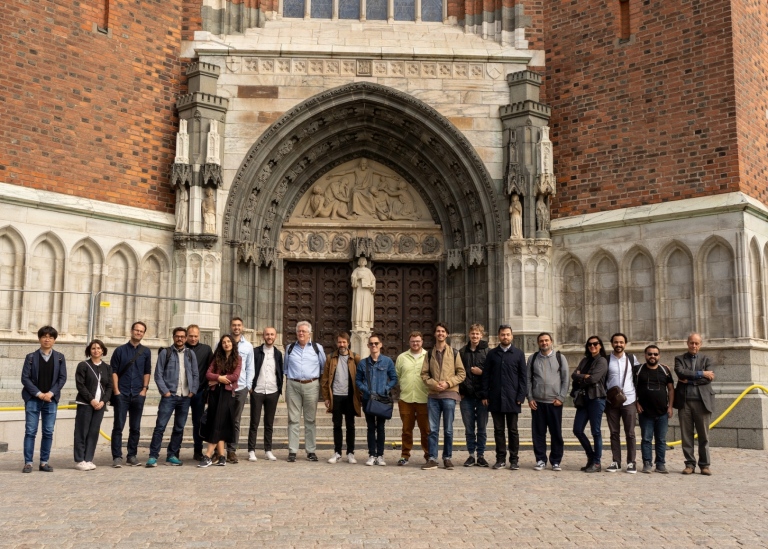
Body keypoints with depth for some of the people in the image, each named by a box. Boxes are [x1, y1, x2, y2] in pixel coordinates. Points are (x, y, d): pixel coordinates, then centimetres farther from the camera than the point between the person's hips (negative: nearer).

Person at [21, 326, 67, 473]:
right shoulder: (31, 357, 3)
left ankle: (44, 462, 9)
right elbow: (25, 378, -3)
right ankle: (28, 462, 2)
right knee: (30, 431, -3)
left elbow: (62, 378, 2)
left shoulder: (60, 358, 7)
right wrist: (38, 394, -12)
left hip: (51, 400, 2)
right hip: (33, 399, -1)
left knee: (48, 432, 2)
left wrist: (50, 393, -10)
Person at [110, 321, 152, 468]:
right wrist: (116, 390, -6)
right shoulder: (120, 350, 4)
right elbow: (114, 371, 2)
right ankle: (117, 456, -1)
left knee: (135, 427, 7)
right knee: (118, 426, -3)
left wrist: (144, 389, 0)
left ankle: (132, 455, 15)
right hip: (121, 394, -2)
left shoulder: (146, 352, 10)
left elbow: (147, 372, 11)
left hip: (138, 395, 2)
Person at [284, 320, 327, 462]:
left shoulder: (317, 348, 7)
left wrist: (321, 384, 6)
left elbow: (324, 367, 11)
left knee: (310, 420, 4)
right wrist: (288, 381, 11)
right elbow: (285, 368, 19)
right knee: (293, 419, 0)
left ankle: (311, 451, 8)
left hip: (311, 386, -1)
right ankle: (292, 451, 3)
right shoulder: (290, 348, 11)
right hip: (293, 385, 1)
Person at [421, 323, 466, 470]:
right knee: (433, 429, 2)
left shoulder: (454, 353, 5)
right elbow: (424, 374, 8)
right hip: (433, 395, 2)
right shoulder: (429, 354, 10)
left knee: (448, 429, 3)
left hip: (449, 395, -2)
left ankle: (447, 458, 12)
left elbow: (461, 373, 2)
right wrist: (434, 384, -9)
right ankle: (432, 459, 6)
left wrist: (448, 383, -11)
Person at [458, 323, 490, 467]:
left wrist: (481, 372, -14)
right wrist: (460, 392, 2)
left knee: (482, 428, 5)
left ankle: (481, 456, 12)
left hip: (482, 395, -2)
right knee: (469, 429, 6)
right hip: (466, 396, 2)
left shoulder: (487, 352, 1)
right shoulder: (462, 352, 8)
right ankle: (471, 455, 14)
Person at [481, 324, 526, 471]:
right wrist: (485, 395, -1)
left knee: (513, 430, 5)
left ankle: (514, 459, 12)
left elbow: (523, 376, 2)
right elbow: (486, 375, 7)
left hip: (512, 398, -1)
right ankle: (501, 459, 13)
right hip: (495, 398, 2)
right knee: (498, 430, 6)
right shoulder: (492, 354, 8)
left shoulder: (518, 354, 5)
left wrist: (521, 396, -6)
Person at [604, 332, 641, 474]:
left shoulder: (632, 358, 6)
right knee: (614, 433, 4)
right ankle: (616, 462, 10)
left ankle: (631, 462, 6)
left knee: (630, 433, 1)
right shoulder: (606, 360, 3)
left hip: (629, 401, 0)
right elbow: (602, 381, 6)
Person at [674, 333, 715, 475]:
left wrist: (689, 380, -8)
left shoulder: (706, 359, 10)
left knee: (703, 435, 3)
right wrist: (701, 373, -11)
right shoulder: (679, 359, 10)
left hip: (702, 401, 0)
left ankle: (704, 465, 10)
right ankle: (690, 464, 9)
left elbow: (708, 379, -5)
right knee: (686, 435, 3)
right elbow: (680, 372, -11)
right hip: (684, 401, 0)